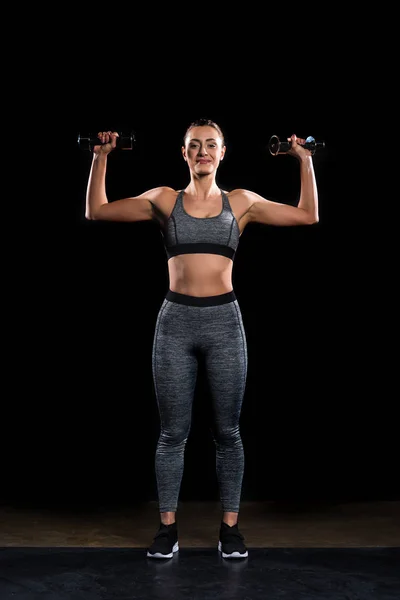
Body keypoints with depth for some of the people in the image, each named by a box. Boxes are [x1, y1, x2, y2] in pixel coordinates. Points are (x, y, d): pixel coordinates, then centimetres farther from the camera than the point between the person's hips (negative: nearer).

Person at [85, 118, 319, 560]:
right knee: (173, 432, 6)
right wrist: (101, 156, 3)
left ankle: (230, 527, 19)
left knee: (227, 432, 7)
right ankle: (168, 527, 18)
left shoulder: (241, 202, 9)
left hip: (224, 321, 0)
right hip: (175, 321, 0)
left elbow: (308, 215, 10)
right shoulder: (164, 200, 8)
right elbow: (96, 211, 7)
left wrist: (305, 160, 9)